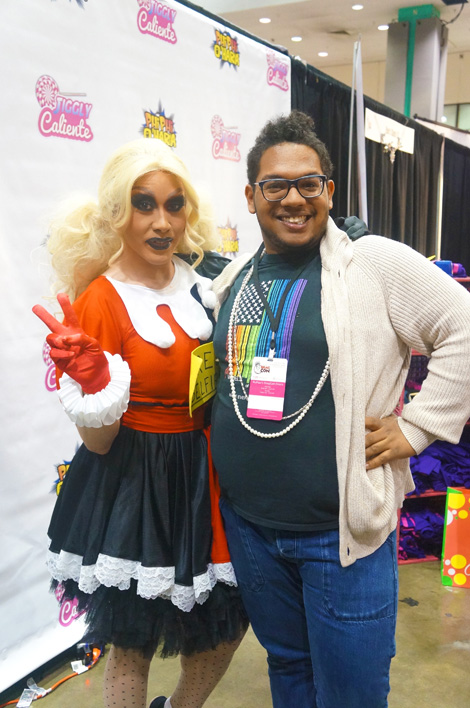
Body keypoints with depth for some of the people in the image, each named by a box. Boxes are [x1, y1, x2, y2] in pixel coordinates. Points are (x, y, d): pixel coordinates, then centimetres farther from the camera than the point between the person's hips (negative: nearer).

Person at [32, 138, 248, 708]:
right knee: (132, 644, 9)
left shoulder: (204, 278, 1)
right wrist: (93, 381, -29)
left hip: (205, 475, 6)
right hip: (134, 488, -5)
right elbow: (96, 441, -12)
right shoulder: (100, 302, -13)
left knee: (226, 624, 17)